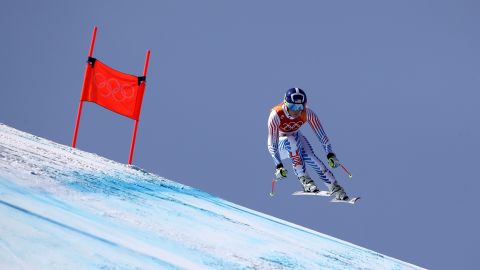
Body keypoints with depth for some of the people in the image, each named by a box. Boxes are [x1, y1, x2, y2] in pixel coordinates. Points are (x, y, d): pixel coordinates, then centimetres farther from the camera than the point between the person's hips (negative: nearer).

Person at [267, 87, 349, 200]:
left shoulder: (308, 113, -26)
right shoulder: (276, 115, -34)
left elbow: (321, 135, -23)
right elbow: (272, 144, -34)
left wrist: (330, 155, -34)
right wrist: (279, 166, -43)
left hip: (296, 138, 2)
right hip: (280, 142, -2)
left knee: (310, 157, -23)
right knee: (292, 141, -35)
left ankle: (335, 188, -16)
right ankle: (303, 179, -26)